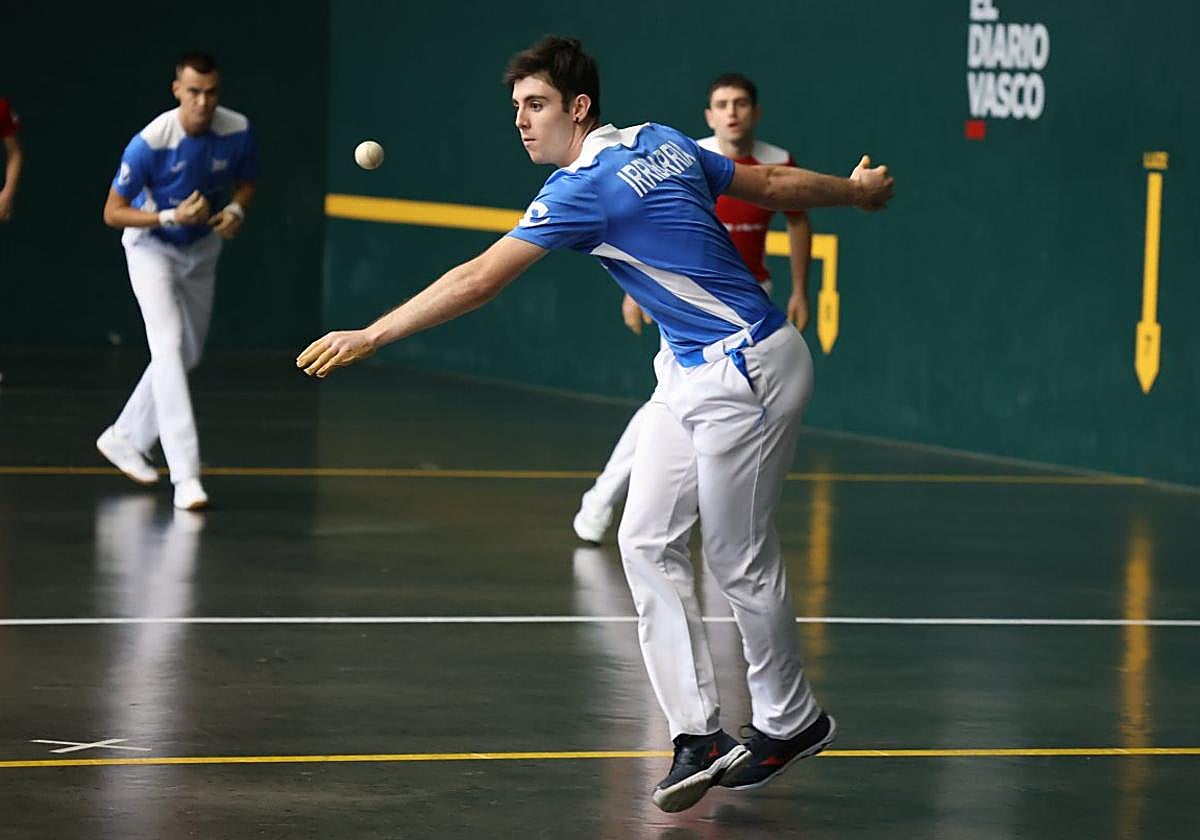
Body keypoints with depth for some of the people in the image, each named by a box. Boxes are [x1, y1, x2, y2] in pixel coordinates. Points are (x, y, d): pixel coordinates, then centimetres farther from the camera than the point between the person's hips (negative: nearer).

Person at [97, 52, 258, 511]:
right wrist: (173, 217, -33)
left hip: (201, 250, 6)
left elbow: (246, 181, 5)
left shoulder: (237, 131, -16)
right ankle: (185, 476, -29)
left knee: (188, 354, 16)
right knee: (170, 346, -22)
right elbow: (113, 212, -21)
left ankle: (124, 439, 37)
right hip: (152, 248, -6)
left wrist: (235, 210, -17)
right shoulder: (150, 142, -29)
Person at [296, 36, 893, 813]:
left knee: (741, 562, 3)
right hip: (692, 374, 10)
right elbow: (774, 184, 16)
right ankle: (699, 735, 1)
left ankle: (792, 722, 22)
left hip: (746, 375, -10)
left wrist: (369, 337, -20)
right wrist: (856, 190, 34)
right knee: (648, 544, 2)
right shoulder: (660, 143, 6)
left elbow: (477, 282, -23)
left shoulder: (585, 188, -20)